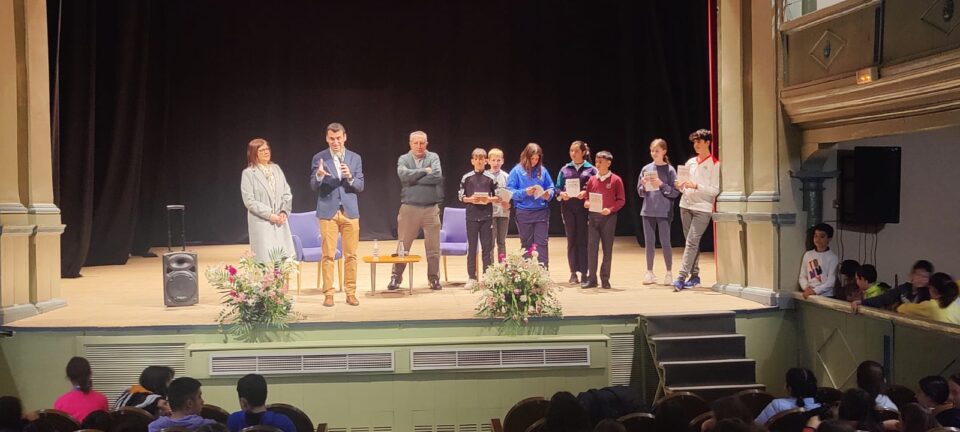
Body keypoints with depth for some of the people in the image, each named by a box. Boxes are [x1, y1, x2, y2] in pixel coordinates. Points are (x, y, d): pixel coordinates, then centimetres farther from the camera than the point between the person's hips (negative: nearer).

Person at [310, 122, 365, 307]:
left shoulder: (355, 158, 7)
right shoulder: (319, 158, 1)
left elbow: (360, 187, 5)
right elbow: (314, 187, -1)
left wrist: (350, 177, -16)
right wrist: (319, 175, -23)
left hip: (350, 211, 2)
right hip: (328, 211, -2)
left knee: (351, 255, 3)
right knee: (328, 255, -1)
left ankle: (351, 293, 11)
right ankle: (328, 293, 5)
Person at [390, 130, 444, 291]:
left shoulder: (433, 157, 5)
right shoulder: (403, 159, 6)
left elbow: (437, 176, -13)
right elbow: (403, 175, -16)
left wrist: (413, 179, -11)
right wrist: (425, 171, -11)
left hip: (431, 208, 1)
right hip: (409, 207, 0)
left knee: (433, 246, 5)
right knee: (403, 245, 3)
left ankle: (434, 278, 16)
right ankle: (396, 277, 13)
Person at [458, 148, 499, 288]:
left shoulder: (491, 178, 3)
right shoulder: (466, 178, 2)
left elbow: (497, 198, 5)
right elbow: (461, 197, 4)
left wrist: (489, 199, -14)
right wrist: (471, 199, -14)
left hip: (487, 216, 0)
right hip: (472, 216, 0)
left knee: (487, 247, 3)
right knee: (471, 247, 3)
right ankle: (471, 278, 8)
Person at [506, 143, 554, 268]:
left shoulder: (542, 170, 4)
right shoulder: (517, 171, -3)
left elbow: (551, 188, 11)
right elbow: (510, 191, -5)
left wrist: (549, 194, -11)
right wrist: (525, 192, -19)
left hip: (542, 212, 1)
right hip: (524, 212, -1)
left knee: (541, 243, -1)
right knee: (526, 244, 9)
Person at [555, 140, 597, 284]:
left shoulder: (591, 169, 4)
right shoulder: (565, 169, 11)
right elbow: (558, 188, 10)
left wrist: (586, 193, -17)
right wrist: (561, 194, -10)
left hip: (584, 207, -2)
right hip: (568, 207, 2)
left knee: (583, 239, -1)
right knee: (571, 239, 4)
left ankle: (584, 272, 6)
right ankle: (573, 273, 8)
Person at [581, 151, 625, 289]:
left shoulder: (616, 180, -1)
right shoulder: (592, 179, 9)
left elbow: (621, 200, -1)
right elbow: (586, 196, 15)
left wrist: (610, 210, -15)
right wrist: (586, 203, -7)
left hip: (608, 217, -3)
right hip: (593, 216, 3)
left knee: (607, 248, 3)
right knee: (591, 247, -1)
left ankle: (605, 279, 11)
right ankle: (591, 279, 3)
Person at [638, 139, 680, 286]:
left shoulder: (669, 170, -3)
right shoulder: (646, 169, 7)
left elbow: (675, 192, -6)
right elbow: (640, 192, 11)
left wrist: (662, 185, -17)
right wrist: (644, 185, -9)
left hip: (664, 212, -3)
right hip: (648, 211, 4)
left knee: (665, 242, 1)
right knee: (649, 242, 8)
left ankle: (669, 272, 13)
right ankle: (650, 272, 17)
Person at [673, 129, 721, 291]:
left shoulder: (714, 164, -3)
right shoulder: (690, 162, 15)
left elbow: (715, 190, -9)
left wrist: (696, 186, -19)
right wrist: (680, 185, -4)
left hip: (703, 208, -6)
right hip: (686, 205, 6)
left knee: (692, 241, -13)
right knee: (691, 242, 9)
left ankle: (681, 278, -19)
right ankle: (694, 276, 16)